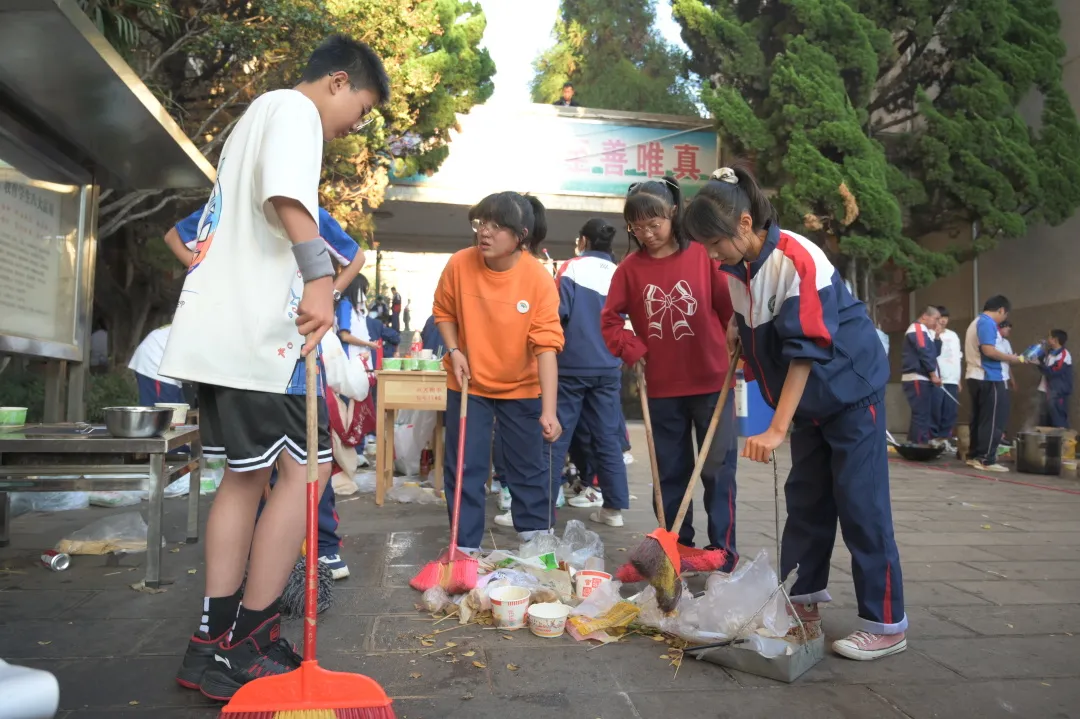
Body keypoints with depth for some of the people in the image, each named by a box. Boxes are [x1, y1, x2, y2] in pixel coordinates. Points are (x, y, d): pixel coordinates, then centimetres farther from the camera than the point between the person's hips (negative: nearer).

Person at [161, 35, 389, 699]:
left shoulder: (258, 115, 29)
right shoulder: (295, 109, -3)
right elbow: (286, 194, -24)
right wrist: (319, 276, -33)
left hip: (222, 327, 10)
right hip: (255, 328, -10)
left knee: (249, 473, 11)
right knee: (307, 468, -7)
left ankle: (214, 644, 15)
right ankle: (245, 645, 0)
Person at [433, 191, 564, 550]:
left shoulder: (539, 279, -21)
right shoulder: (459, 264, -15)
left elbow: (546, 345, -24)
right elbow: (443, 312, 4)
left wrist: (549, 410, -30)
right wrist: (454, 351, -13)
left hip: (522, 388, -1)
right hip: (469, 384, 1)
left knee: (531, 468, 9)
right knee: (464, 468, 4)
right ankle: (465, 548, 17)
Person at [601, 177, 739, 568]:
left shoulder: (702, 257, -5)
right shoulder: (629, 268, 1)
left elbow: (731, 307, -1)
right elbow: (610, 319, 5)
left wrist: (736, 348, -4)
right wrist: (631, 349, -8)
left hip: (711, 382, -2)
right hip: (662, 388, 3)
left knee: (717, 469, 4)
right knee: (670, 472, 12)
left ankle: (723, 550, 16)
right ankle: (678, 547, 25)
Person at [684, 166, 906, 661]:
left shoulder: (797, 260, -26)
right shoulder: (735, 270, -3)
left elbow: (806, 351, -29)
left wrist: (778, 427, -30)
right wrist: (735, 338, -4)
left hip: (851, 391, -7)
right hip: (809, 398, 8)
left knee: (861, 506, -4)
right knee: (805, 500, 12)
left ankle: (886, 625, 7)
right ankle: (804, 600, 26)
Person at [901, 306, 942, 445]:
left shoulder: (923, 330, 25)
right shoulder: (918, 329, -9)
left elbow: (932, 352, 23)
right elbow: (924, 353, -16)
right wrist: (933, 374, -14)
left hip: (922, 379, 10)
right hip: (917, 379, -10)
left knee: (925, 414, 9)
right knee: (921, 415, -11)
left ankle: (914, 445, 11)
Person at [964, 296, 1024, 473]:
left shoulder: (976, 322, 19)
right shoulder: (987, 323, -13)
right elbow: (988, 350, -23)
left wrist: (1005, 358, 18)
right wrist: (1010, 358, -11)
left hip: (976, 377, 10)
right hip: (989, 378, -10)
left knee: (979, 419, 13)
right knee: (993, 421, -6)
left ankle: (974, 456, 17)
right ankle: (987, 460, -6)